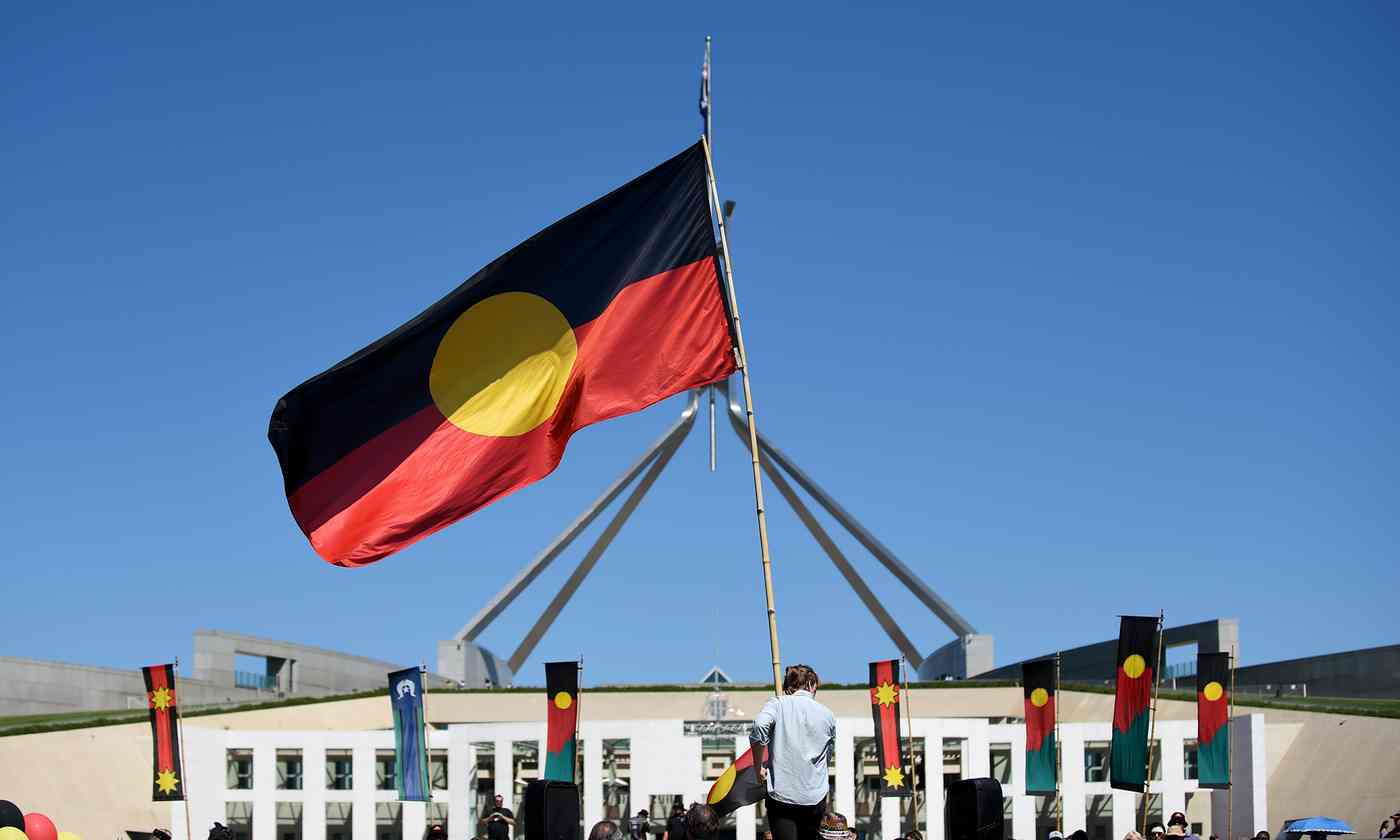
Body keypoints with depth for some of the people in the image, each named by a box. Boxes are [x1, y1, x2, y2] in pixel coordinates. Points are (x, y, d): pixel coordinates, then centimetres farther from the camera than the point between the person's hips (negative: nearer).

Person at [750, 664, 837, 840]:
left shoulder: (777, 704, -1)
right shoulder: (827, 714, 8)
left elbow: (759, 727, -21)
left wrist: (758, 766, -10)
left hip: (781, 794, -3)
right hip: (815, 797, 3)